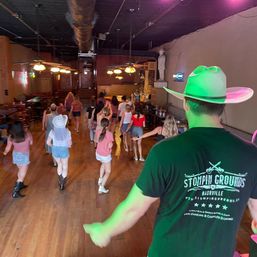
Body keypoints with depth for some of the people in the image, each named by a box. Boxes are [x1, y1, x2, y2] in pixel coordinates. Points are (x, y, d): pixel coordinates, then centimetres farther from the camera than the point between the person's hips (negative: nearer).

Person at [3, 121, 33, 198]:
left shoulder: (11, 137, -15)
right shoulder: (27, 135, -25)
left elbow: (8, 148, -3)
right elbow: (31, 143, -4)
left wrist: (5, 152, 21)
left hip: (15, 155, 5)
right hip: (24, 156, -5)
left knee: (21, 171, 28)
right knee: (22, 175, 6)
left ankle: (21, 184, 46)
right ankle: (15, 192, 7)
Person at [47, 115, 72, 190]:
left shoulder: (52, 131, -14)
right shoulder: (67, 132, -20)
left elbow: (48, 142, -8)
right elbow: (69, 144, -15)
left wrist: (54, 146, 10)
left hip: (55, 150, 3)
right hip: (64, 150, -2)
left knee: (59, 165, 28)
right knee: (65, 167, 20)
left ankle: (60, 182, 41)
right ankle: (62, 185, 31)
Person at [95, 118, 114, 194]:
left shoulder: (97, 131, -7)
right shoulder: (109, 134, -22)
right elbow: (110, 146, -19)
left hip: (98, 153, 6)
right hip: (106, 155, -6)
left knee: (103, 164, 36)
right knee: (108, 171, 12)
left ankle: (100, 179, 34)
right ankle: (101, 187, 6)